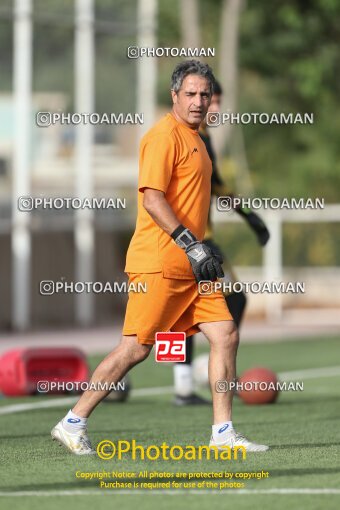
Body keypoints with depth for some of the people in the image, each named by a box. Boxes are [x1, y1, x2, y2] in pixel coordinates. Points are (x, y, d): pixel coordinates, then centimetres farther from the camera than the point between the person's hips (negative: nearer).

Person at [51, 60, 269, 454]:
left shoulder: (194, 137, 18)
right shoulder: (165, 134, -12)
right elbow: (151, 199, -20)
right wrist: (191, 245, -24)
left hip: (190, 263, 9)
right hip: (159, 262, -9)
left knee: (226, 336, 0)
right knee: (135, 348, -6)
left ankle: (223, 434, 5)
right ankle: (73, 423, 5)